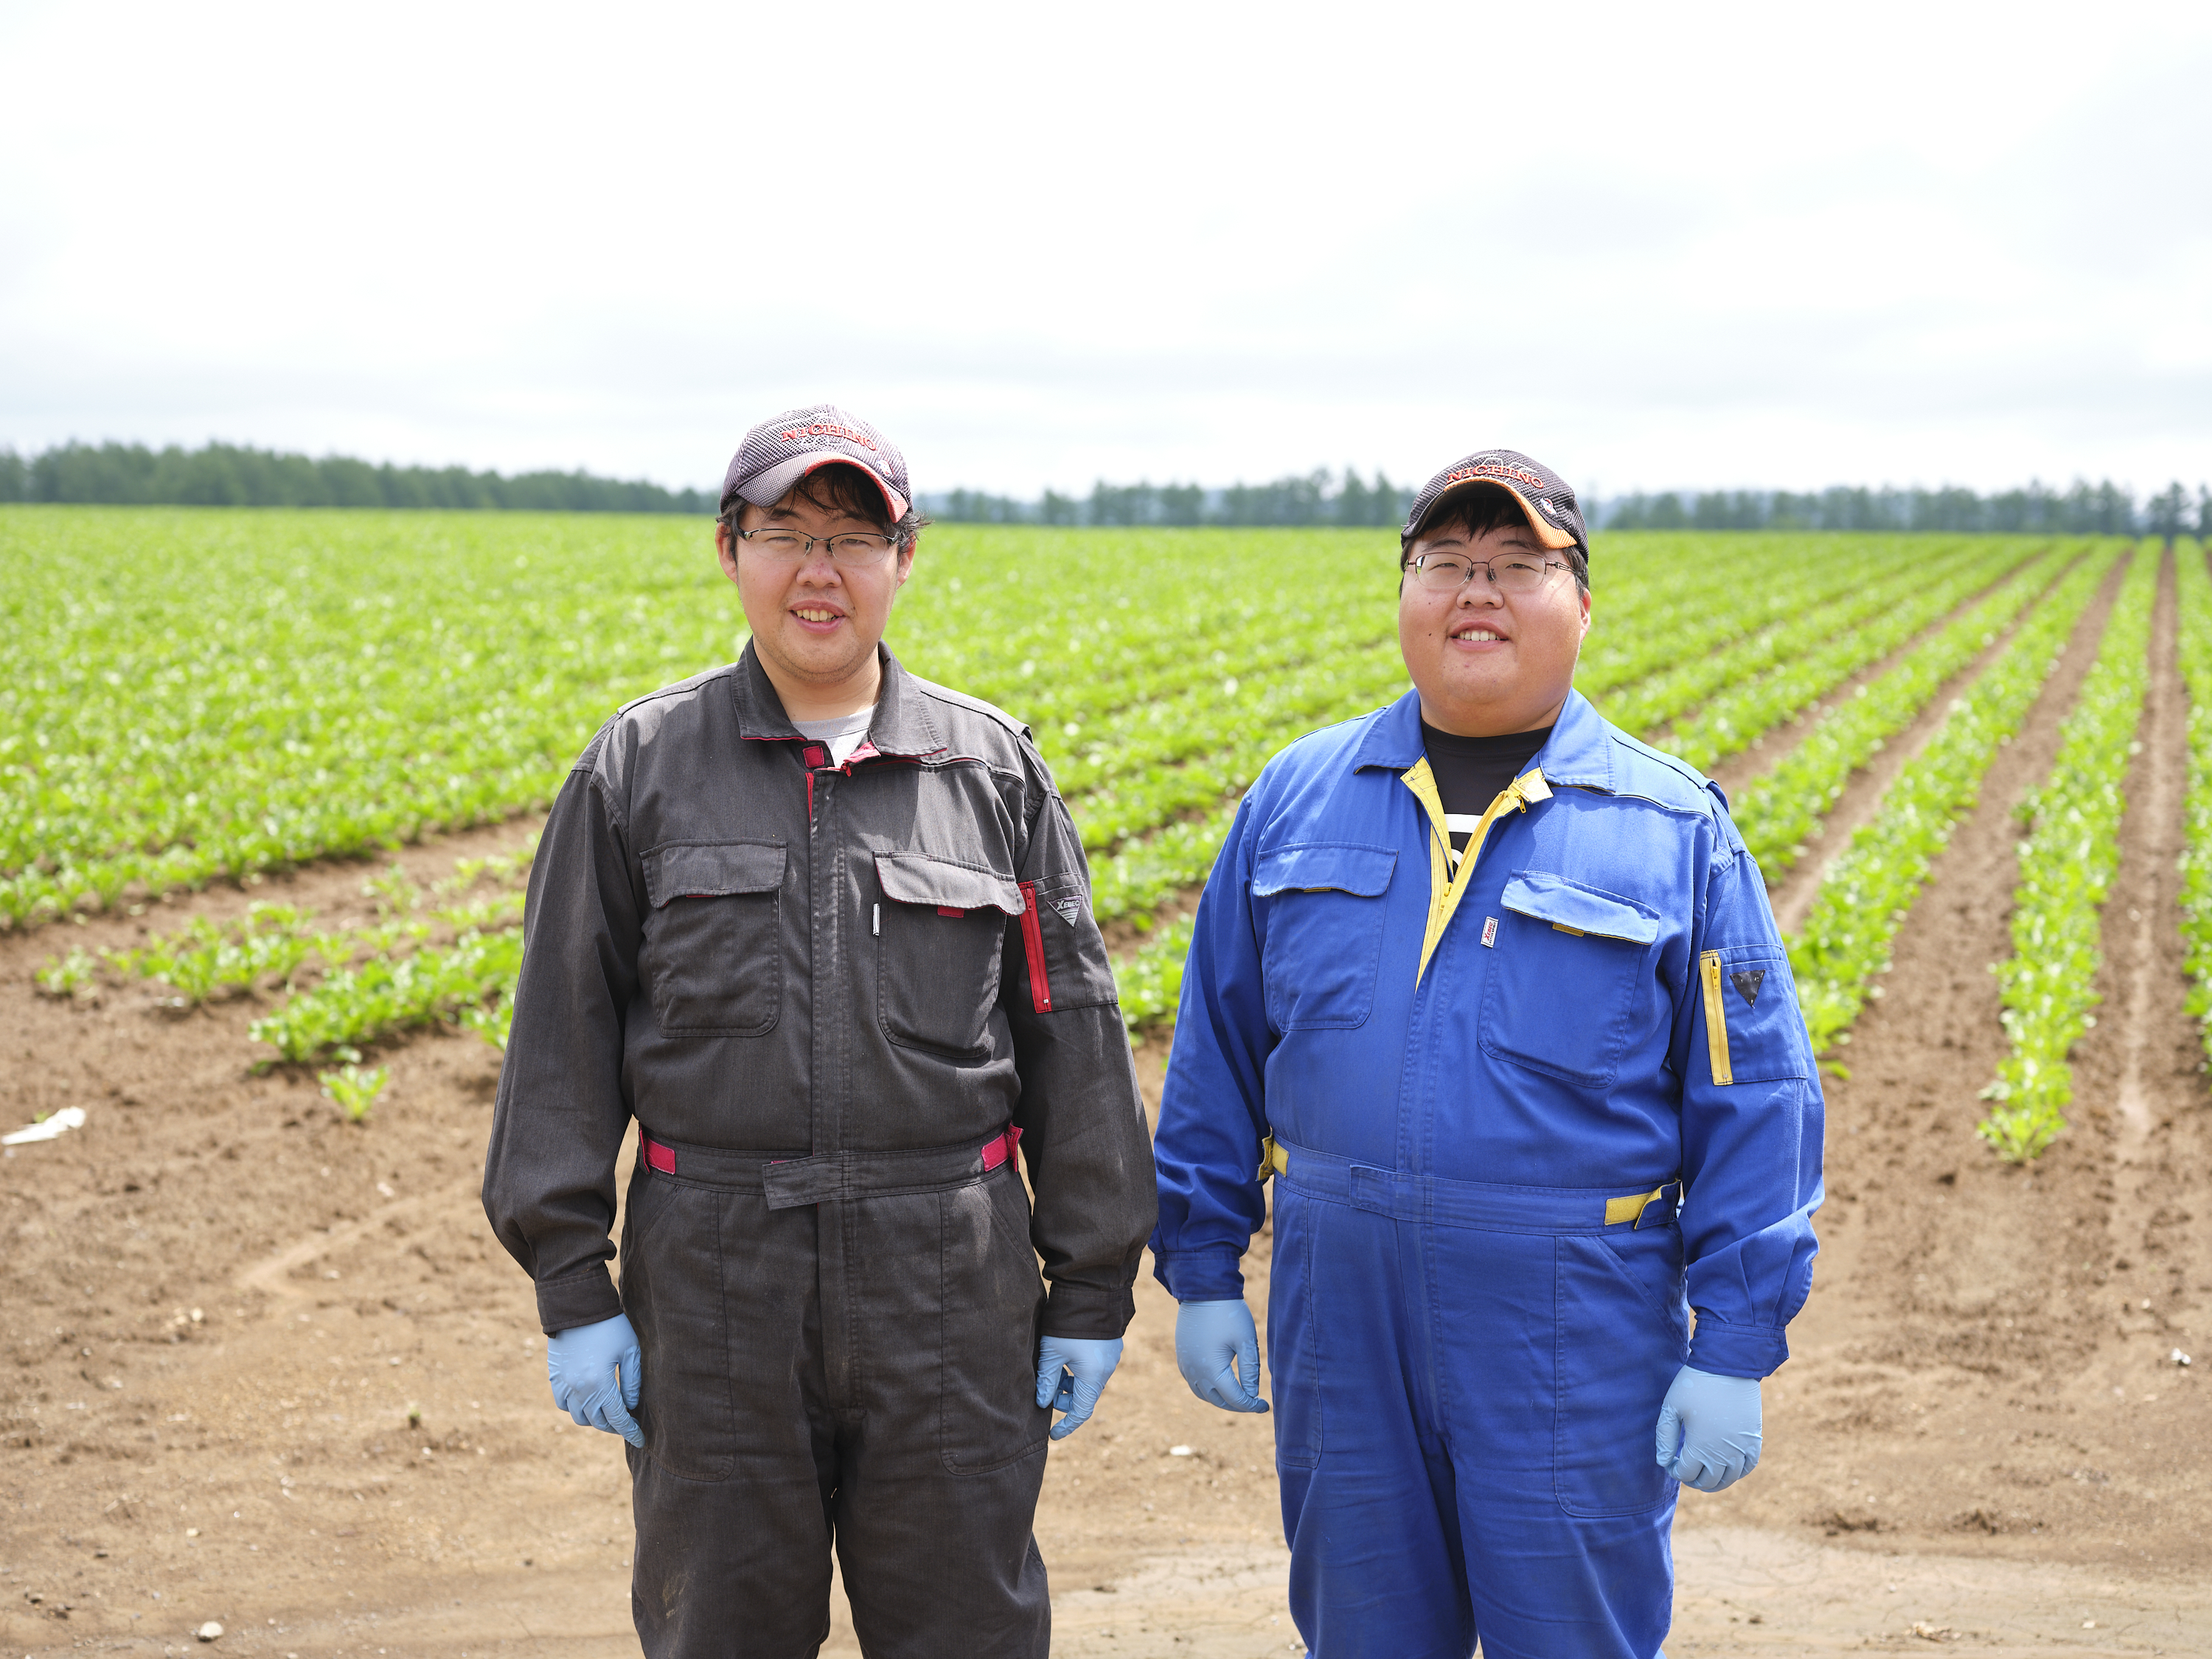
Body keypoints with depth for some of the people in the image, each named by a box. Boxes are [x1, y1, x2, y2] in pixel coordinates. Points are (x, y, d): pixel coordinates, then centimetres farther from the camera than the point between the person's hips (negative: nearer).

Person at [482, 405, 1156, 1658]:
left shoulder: (995, 769, 3)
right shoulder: (639, 767, 2)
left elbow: (1072, 1037, 5)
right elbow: (566, 1037, 2)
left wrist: (1095, 1291, 4)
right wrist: (572, 1288, -2)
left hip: (947, 1285, 0)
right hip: (717, 1292, 0)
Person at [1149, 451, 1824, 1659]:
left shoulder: (1674, 829, -2)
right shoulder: (1297, 799, 6)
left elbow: (1755, 1100, -2)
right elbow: (1218, 1050, 12)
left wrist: (1737, 1347, -6)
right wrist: (1202, 1268, 9)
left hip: (1576, 1333, -2)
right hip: (1342, 1309, 3)